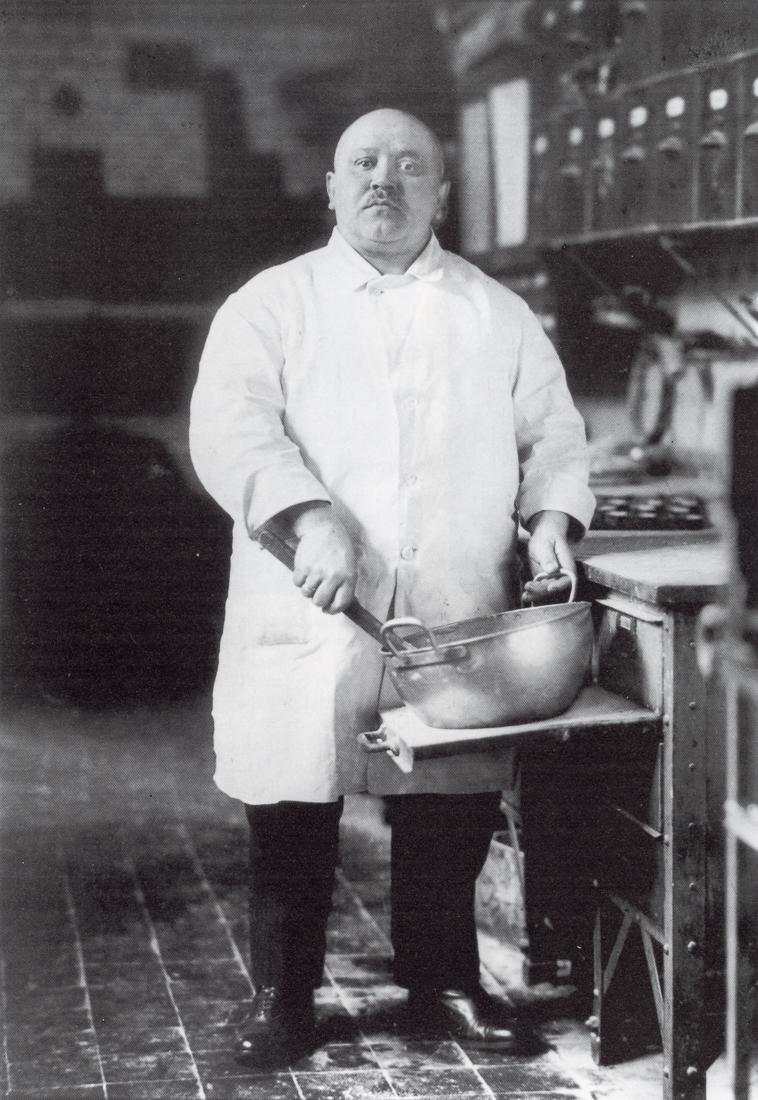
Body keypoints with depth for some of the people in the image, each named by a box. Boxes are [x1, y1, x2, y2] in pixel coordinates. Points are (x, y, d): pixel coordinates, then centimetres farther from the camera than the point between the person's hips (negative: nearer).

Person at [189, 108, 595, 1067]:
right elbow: (230, 428, -9)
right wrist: (313, 519, -24)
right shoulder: (271, 305, 5)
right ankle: (280, 998, 16)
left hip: (457, 620, 2)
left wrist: (551, 515, -4)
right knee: (293, 809, 1)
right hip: (310, 619, -2)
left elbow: (552, 432, 16)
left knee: (451, 815, 6)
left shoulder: (498, 318, 14)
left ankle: (444, 983, 24)